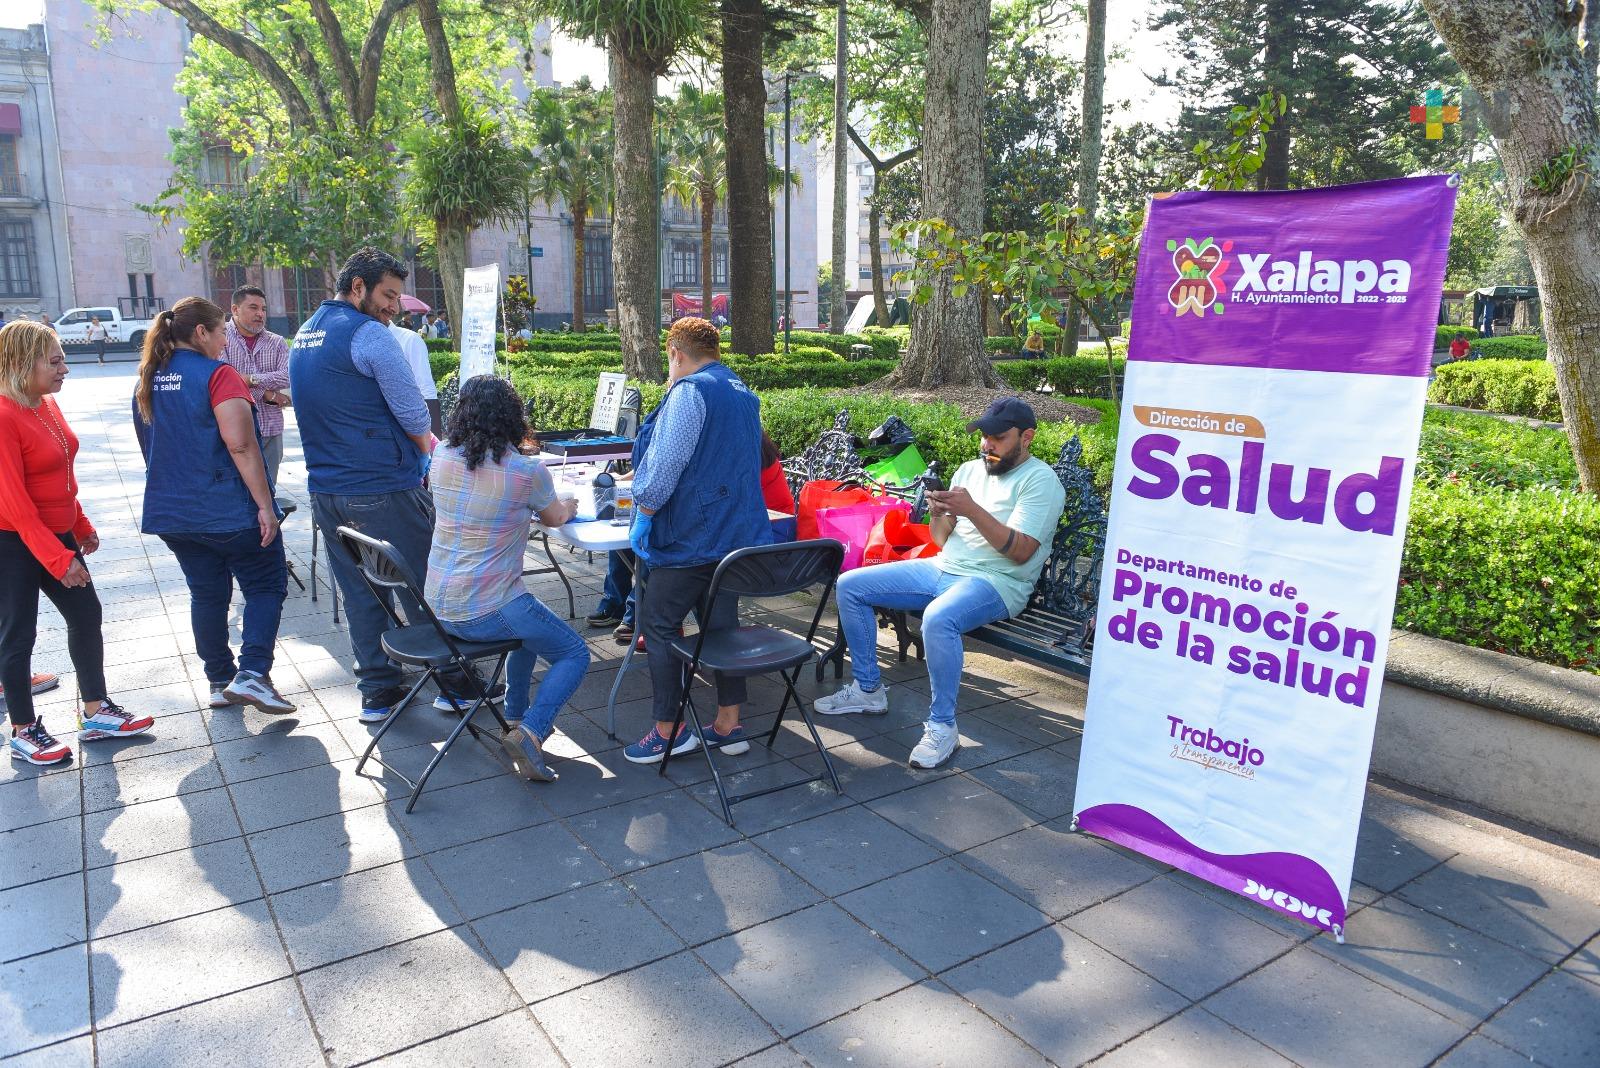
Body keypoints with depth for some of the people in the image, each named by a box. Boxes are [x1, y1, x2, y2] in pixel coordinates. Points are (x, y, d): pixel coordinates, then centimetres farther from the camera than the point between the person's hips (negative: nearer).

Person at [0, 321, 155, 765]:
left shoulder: (47, 405, 4)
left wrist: (82, 528, 17)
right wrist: (58, 558, -24)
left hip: (56, 535, 9)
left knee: (86, 616, 12)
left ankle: (96, 713, 24)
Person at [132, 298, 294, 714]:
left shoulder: (147, 381, 11)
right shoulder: (218, 374, -13)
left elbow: (152, 446, 21)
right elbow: (241, 445, -21)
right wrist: (264, 505, -20)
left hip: (170, 511, 7)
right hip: (228, 510, -7)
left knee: (207, 595, 15)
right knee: (266, 586, 5)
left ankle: (220, 681, 22)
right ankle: (251, 674, -8)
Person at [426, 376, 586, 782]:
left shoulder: (443, 457, -1)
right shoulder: (527, 471, -16)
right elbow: (555, 518, 5)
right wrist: (569, 505, 29)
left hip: (439, 606, 7)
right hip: (486, 612, -7)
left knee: (530, 625, 32)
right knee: (575, 656, 8)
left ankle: (515, 716, 33)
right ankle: (529, 733, -11)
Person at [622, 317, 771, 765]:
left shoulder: (689, 392, -12)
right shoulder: (744, 395, 16)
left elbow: (665, 465, -20)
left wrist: (645, 507, -5)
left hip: (693, 538, -9)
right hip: (739, 534, 9)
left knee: (657, 625, 2)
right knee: (722, 623, 13)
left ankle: (668, 730, 7)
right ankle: (728, 725, 18)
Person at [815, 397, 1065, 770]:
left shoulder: (1040, 480, -6)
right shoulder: (969, 470, 16)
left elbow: (1019, 552, -18)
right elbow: (941, 538, 14)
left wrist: (971, 509, -25)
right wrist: (937, 511, -9)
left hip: (995, 582, -8)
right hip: (942, 568, 8)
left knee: (938, 618, -40)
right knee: (850, 585, -2)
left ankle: (942, 726, -21)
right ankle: (867, 689, 9)